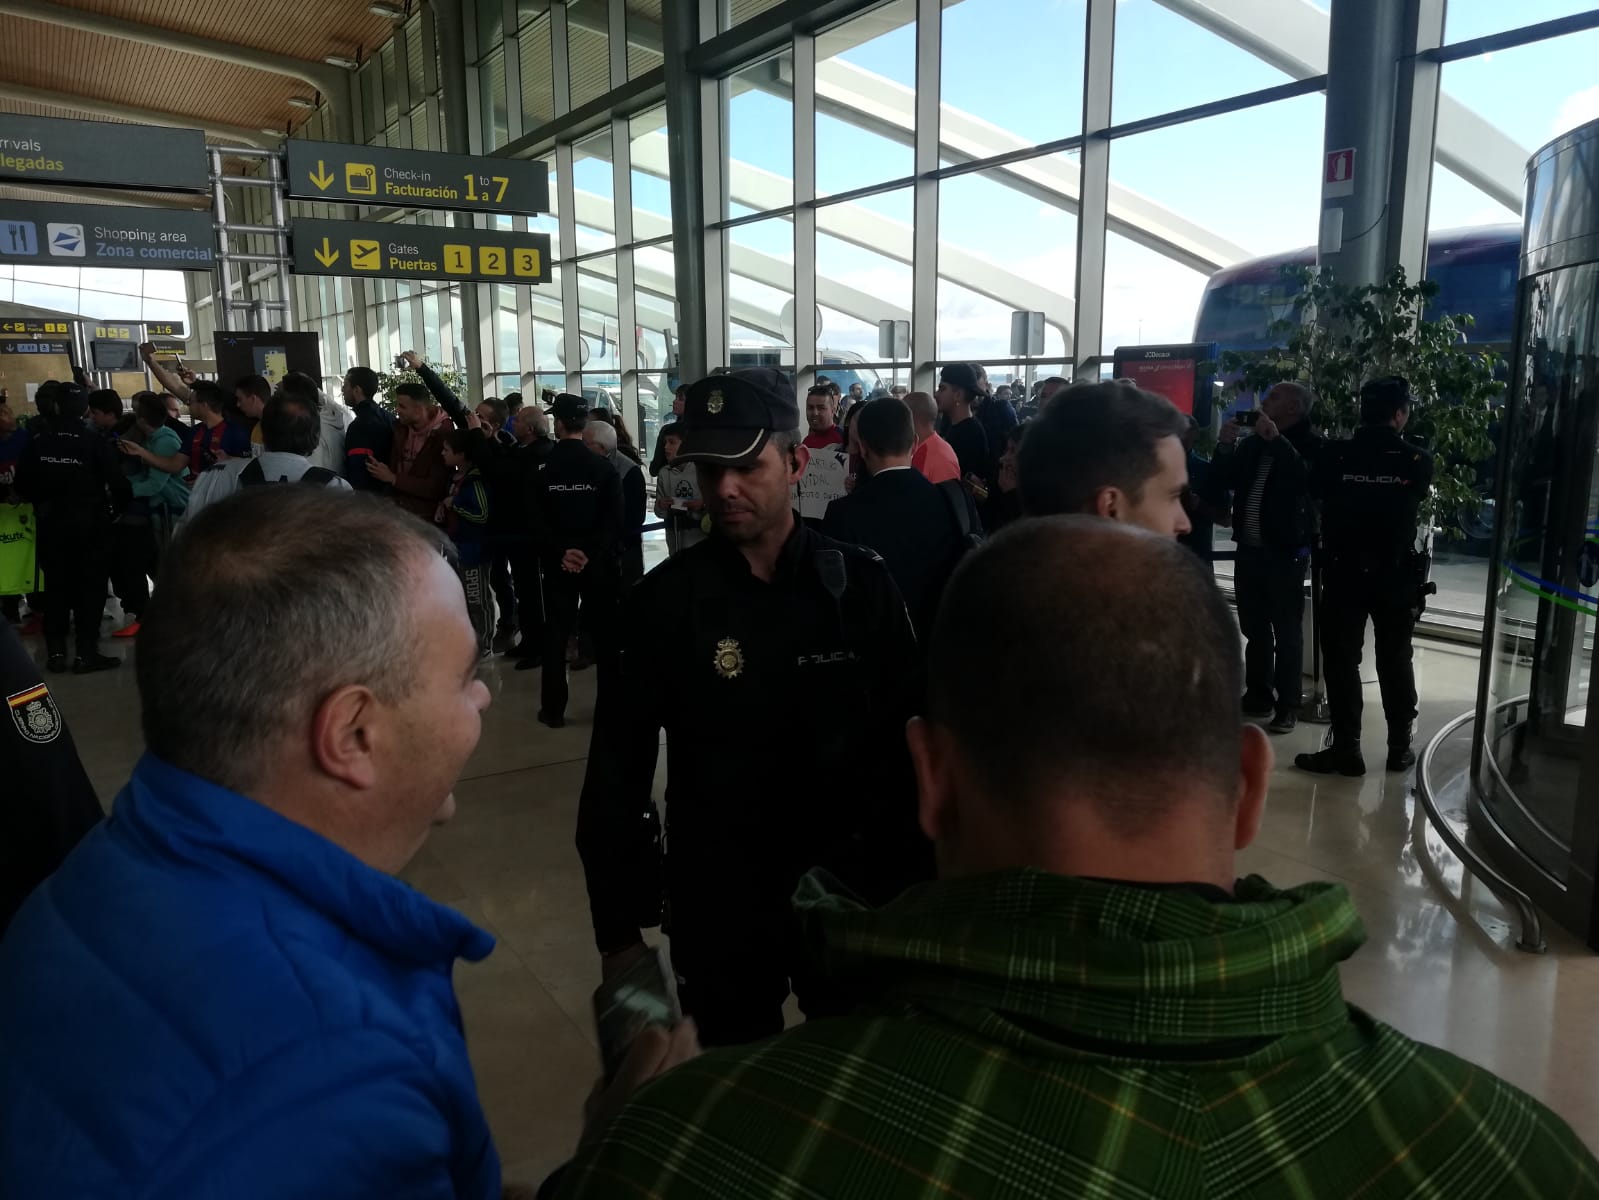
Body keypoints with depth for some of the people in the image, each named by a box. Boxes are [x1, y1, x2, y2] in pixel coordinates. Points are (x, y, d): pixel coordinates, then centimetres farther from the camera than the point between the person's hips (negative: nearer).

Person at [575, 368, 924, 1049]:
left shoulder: (860, 586, -8)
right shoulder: (664, 601, -10)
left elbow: (908, 744, -3)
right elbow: (617, 770, -5)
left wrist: (912, 888, -2)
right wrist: (618, 926, -2)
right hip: (716, 901, 0)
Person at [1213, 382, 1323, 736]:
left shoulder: (1309, 445, -4)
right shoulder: (1252, 442, 13)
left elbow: (1308, 481, -23)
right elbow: (1219, 481, 12)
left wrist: (1277, 439, -22)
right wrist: (1226, 445, -3)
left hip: (1285, 552, -6)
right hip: (1248, 550, 6)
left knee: (1287, 632, 0)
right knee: (1254, 629, 13)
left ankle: (1287, 706, 5)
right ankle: (1259, 696, 24)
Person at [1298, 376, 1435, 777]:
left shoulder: (1335, 456, -10)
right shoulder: (1416, 460, -6)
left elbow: (1317, 491, 6)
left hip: (1343, 572, -2)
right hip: (1396, 575, 2)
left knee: (1341, 660, 4)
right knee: (1395, 660, 13)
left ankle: (1346, 748, 4)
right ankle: (1400, 747, 21)